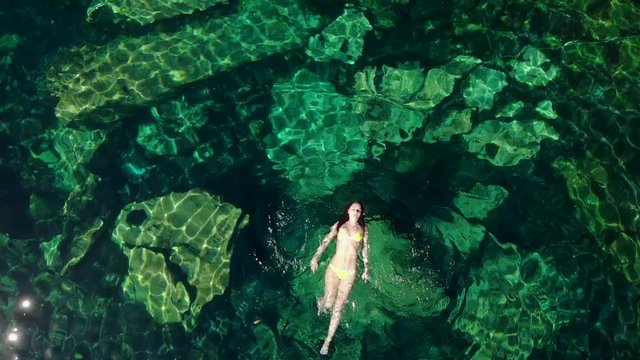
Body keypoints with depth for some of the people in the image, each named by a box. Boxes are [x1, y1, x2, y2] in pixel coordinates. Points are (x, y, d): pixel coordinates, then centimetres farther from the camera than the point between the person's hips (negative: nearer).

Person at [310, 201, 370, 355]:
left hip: (349, 273, 1)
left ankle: (327, 341, 14)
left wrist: (366, 269, 14)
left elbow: (365, 250, 14)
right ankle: (321, 301, 32)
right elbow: (325, 241, 1)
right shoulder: (339, 225, 6)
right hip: (333, 269, -1)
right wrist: (315, 257, -11)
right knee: (329, 303, -7)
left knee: (338, 308, 1)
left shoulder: (363, 229, 8)